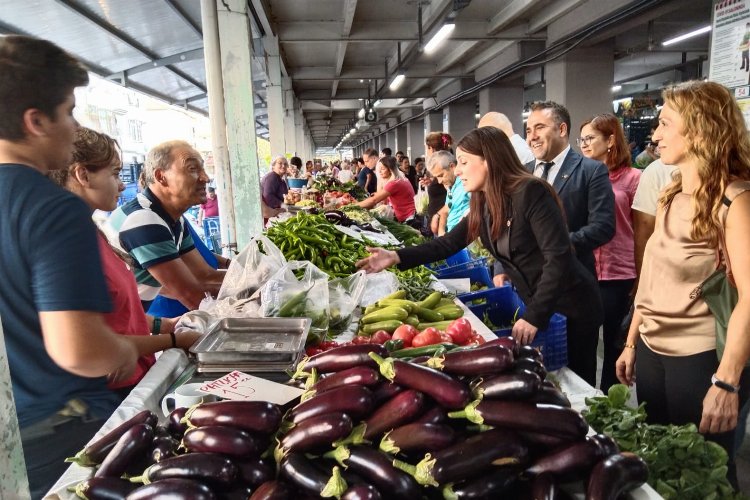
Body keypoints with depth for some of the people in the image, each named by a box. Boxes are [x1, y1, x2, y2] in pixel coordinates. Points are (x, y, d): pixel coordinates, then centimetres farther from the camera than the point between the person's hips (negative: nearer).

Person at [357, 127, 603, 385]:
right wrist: (397, 257, -3)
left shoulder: (530, 192, -23)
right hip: (536, 305, 7)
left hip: (570, 306, -7)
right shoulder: (483, 202, 1)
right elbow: (450, 243, 5)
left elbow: (558, 257, -27)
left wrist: (534, 316, -28)